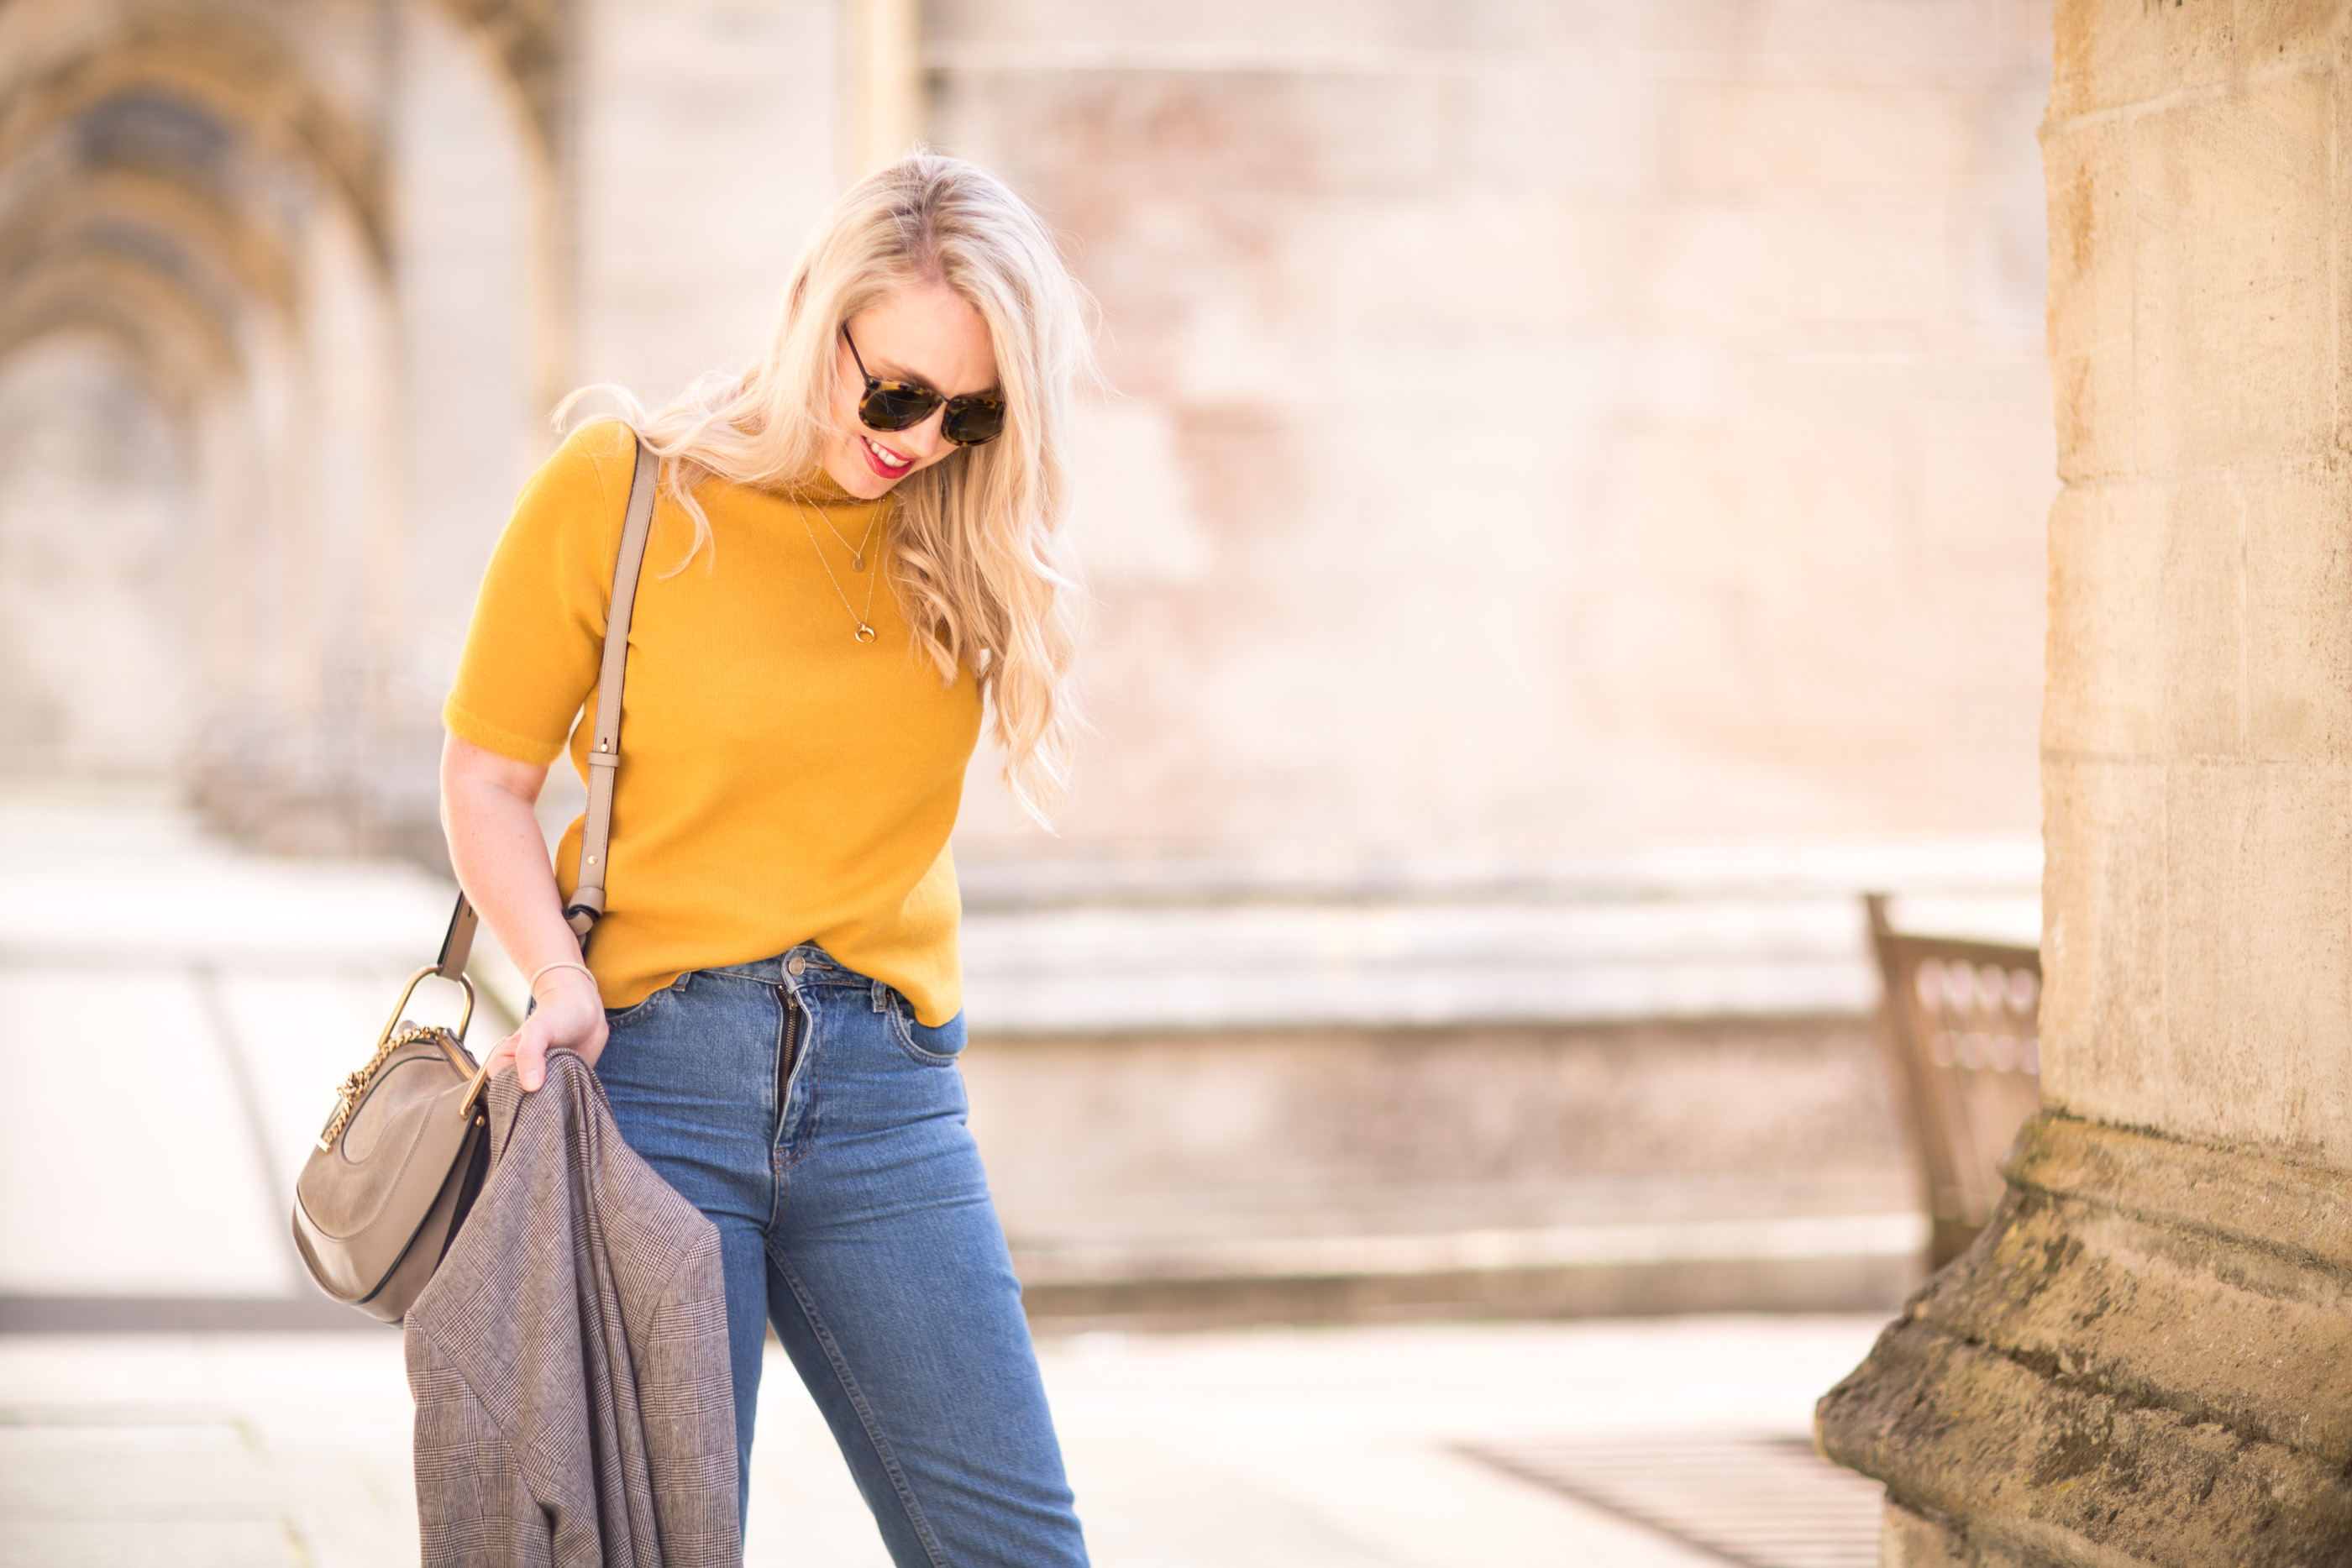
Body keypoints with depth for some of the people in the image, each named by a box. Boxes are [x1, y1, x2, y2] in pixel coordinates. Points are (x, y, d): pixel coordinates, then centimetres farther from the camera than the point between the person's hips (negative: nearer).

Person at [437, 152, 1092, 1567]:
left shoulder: (963, 540, 7)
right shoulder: (618, 490, -2)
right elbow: (487, 774, 0)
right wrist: (563, 981, -13)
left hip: (887, 1093, 3)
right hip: (657, 1077, -3)